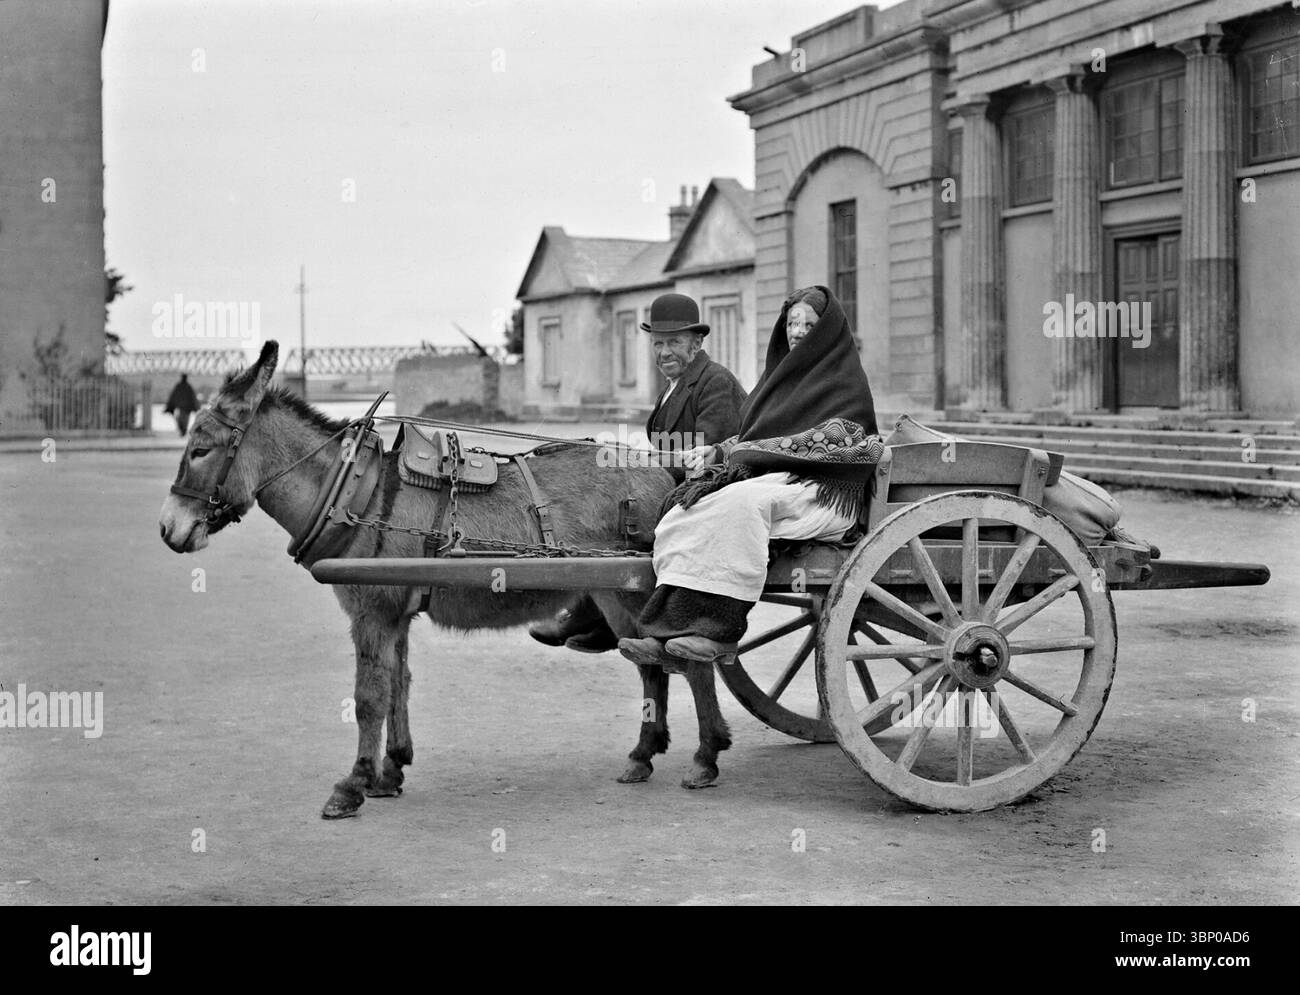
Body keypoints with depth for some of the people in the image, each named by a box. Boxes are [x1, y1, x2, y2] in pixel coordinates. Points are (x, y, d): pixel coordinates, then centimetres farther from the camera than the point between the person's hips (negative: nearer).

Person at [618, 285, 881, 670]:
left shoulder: (847, 383, 2)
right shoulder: (781, 374, 25)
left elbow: (831, 440, -11)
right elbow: (749, 437, 25)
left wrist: (737, 453, -13)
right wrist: (714, 451, 2)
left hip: (820, 493, -7)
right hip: (767, 480, 7)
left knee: (741, 502, -38)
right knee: (680, 517, -22)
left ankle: (717, 630, -41)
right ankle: (669, 636, -37)